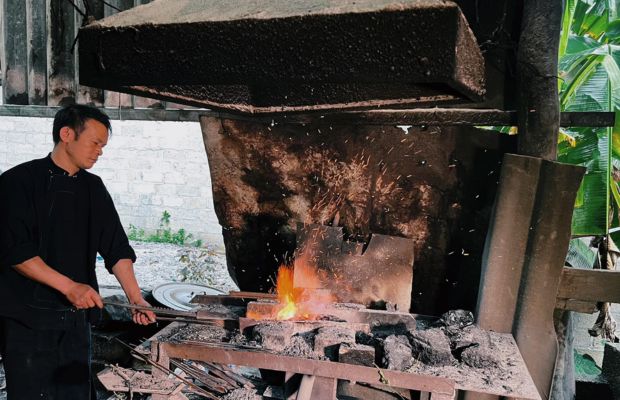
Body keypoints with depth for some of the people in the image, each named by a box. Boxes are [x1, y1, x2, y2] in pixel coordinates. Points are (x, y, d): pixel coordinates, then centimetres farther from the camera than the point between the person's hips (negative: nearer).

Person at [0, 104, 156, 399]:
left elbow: (117, 248, 5)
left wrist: (136, 299, -5)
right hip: (28, 318, -5)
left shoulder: (93, 188, 9)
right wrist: (69, 286, -21)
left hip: (76, 317, 5)